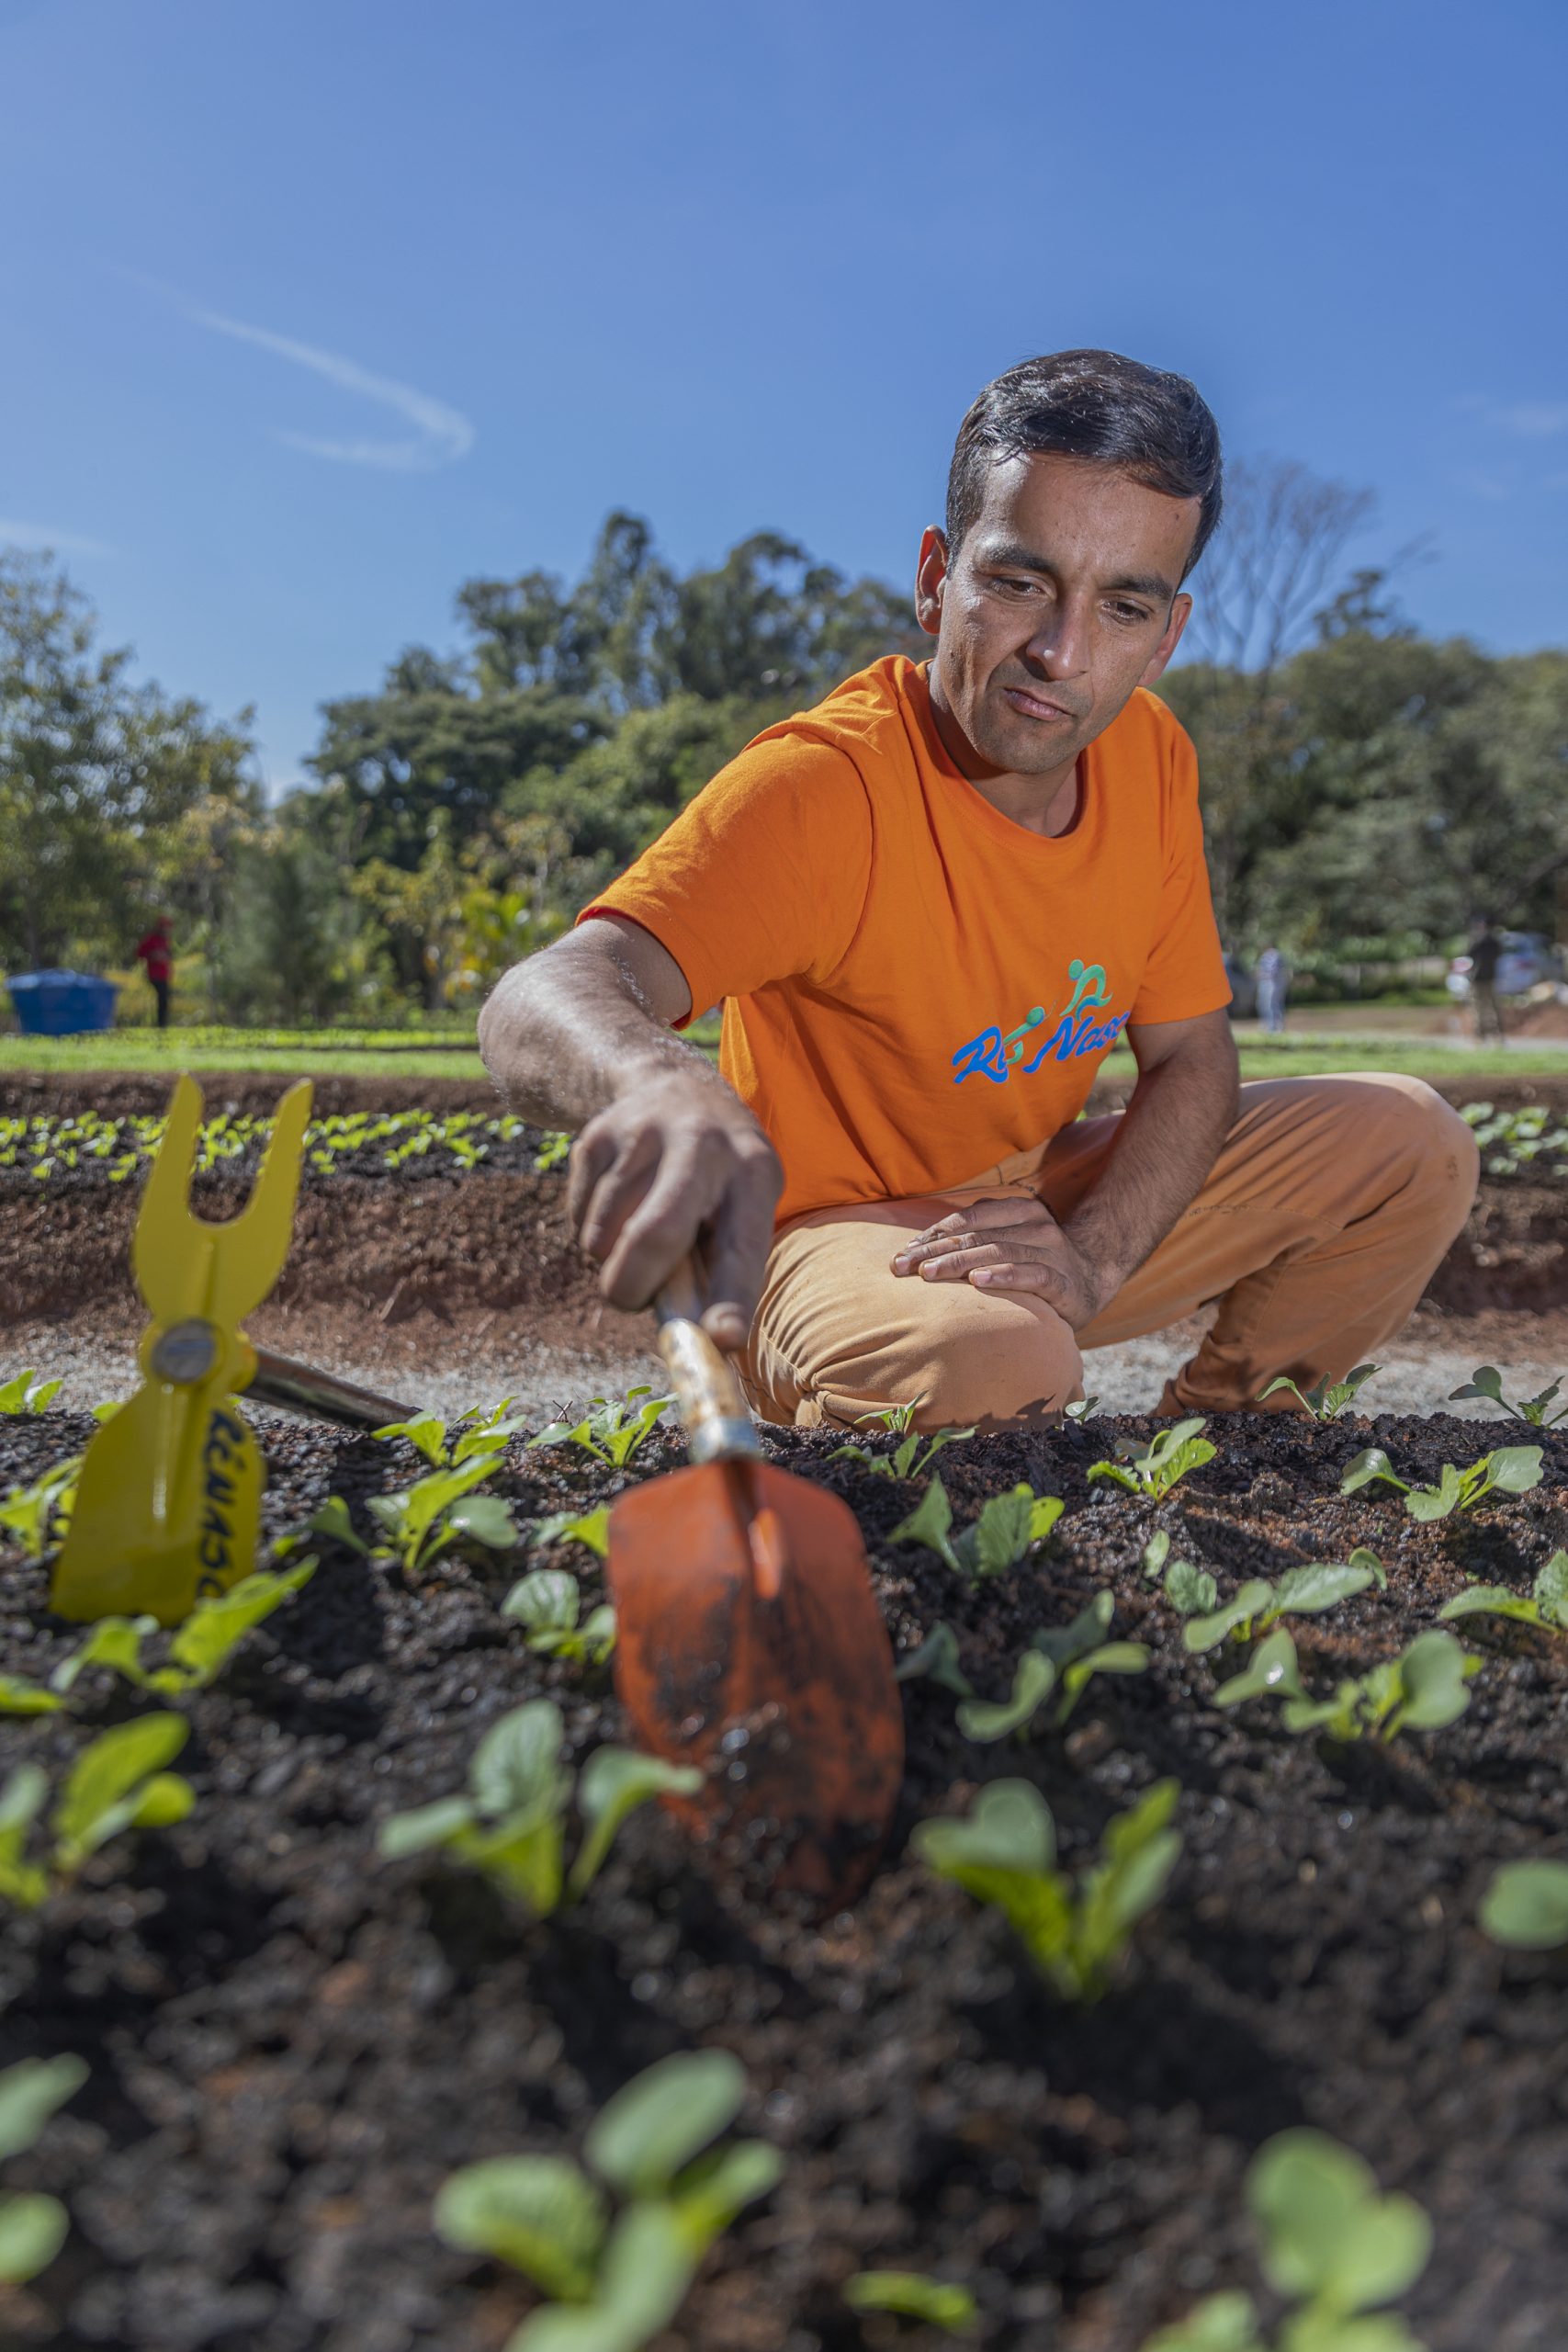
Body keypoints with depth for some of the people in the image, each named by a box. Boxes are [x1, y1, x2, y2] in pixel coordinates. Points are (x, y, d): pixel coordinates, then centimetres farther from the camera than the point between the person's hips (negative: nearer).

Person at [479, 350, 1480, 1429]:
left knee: (1415, 1141, -2)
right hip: (840, 1226, -6)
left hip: (1042, 1205, 7)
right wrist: (658, 1084, -66)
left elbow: (1191, 1059, -1)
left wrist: (1089, 1258, -21)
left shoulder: (1149, 756, -5)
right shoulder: (823, 785, -26)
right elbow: (545, 998, -40)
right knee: (993, 1363, -40)